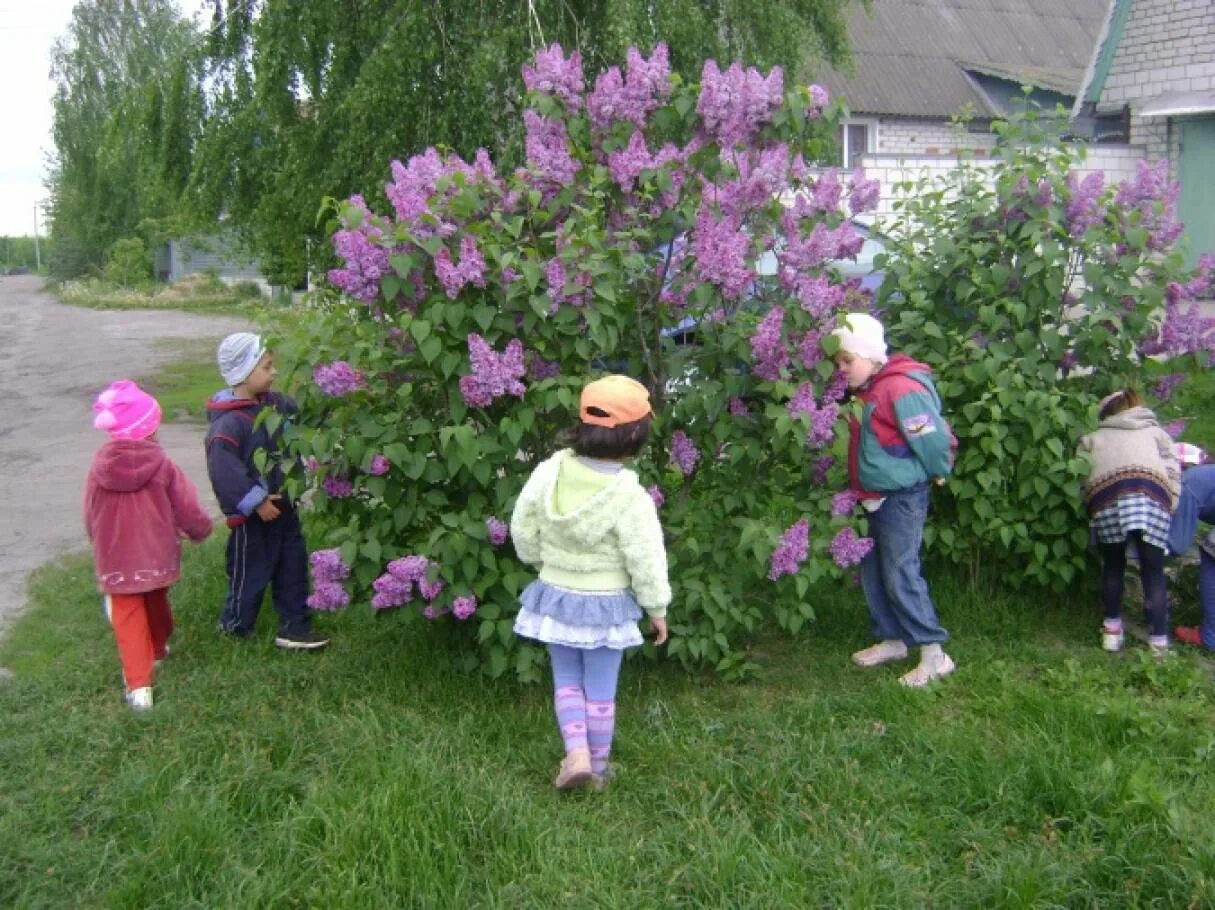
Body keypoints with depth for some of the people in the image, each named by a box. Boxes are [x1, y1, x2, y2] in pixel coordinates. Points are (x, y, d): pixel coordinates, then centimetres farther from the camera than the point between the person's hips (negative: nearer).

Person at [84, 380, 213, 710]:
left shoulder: (99, 467, -8)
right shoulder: (162, 465, -13)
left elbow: (90, 518, 3)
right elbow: (187, 509, -6)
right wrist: (201, 530, 16)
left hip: (116, 561, -1)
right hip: (157, 555, 1)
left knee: (128, 619, 3)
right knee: (156, 605, 25)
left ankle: (139, 685, -6)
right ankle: (158, 650, 50)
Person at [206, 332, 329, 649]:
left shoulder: (274, 403, 0)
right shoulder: (229, 423, -25)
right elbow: (224, 469, -28)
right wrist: (256, 501, -23)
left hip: (281, 504, 8)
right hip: (254, 515, -8)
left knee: (292, 565, 12)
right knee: (251, 568, 10)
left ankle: (294, 626, 22)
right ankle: (235, 625, 32)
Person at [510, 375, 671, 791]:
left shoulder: (548, 473, -13)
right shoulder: (630, 497, -24)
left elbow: (523, 530, -1)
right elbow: (645, 562, -17)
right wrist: (657, 608, -1)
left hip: (555, 595, 3)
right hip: (606, 604, -3)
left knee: (567, 680, 19)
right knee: (601, 690, 13)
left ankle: (576, 755, 4)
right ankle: (598, 769, 25)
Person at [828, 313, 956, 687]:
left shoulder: (901, 389, -21)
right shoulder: (868, 390, 9)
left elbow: (935, 440, -22)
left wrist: (938, 474, -7)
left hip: (902, 498, -10)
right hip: (876, 498, 10)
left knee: (901, 575, -8)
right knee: (873, 573, 15)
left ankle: (934, 654, 0)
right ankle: (892, 640, 29)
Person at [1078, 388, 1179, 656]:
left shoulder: (1094, 438, 34)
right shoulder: (1155, 431, 34)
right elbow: (1172, 471, 18)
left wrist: (1090, 509, 26)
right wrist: (1170, 508, 18)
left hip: (1106, 496, 0)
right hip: (1151, 495, 0)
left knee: (1113, 566, 22)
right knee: (1153, 572, 9)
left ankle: (1112, 629, 22)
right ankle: (1159, 641, 10)